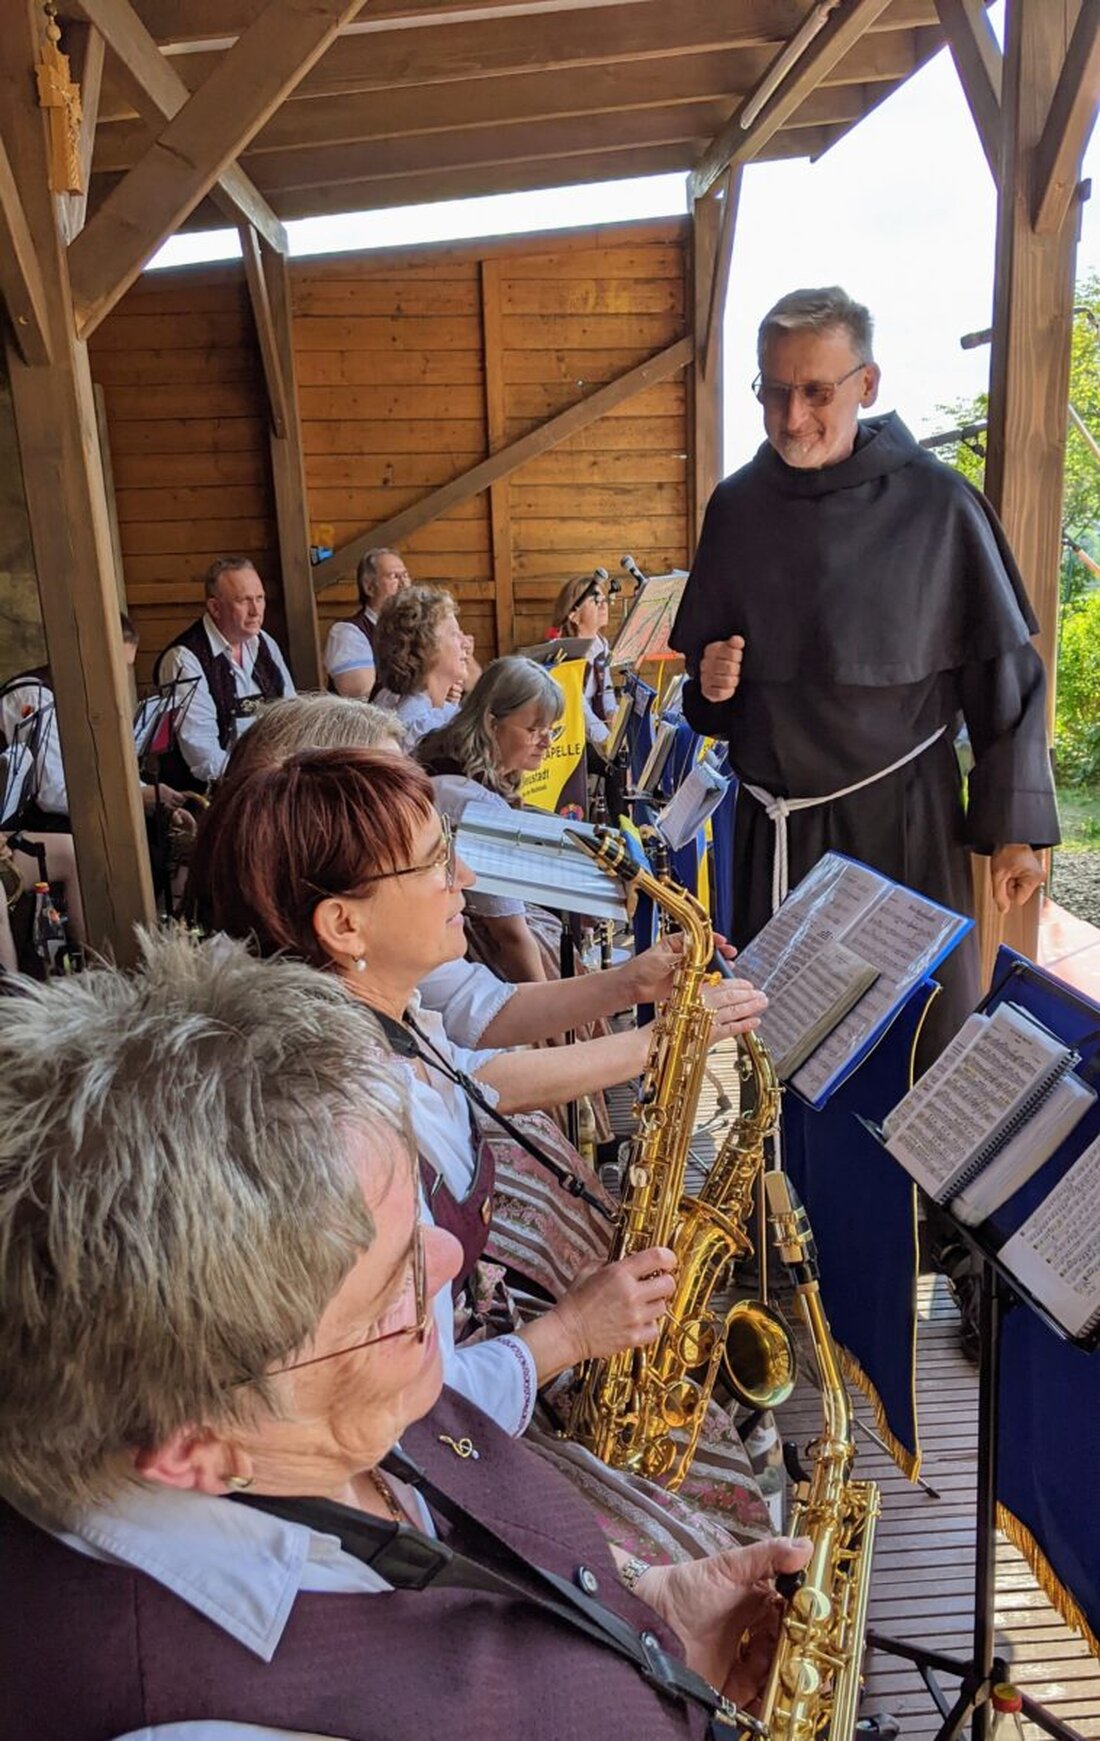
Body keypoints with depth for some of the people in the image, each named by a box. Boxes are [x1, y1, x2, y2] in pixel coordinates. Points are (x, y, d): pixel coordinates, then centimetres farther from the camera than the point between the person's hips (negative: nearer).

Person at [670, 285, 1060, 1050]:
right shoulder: (736, 505, 3)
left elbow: (1004, 676, -4)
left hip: (903, 815, -3)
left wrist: (1016, 828, -6)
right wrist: (710, 680, -7)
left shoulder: (935, 503, -8)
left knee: (925, 1036, 6)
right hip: (774, 822, 3)